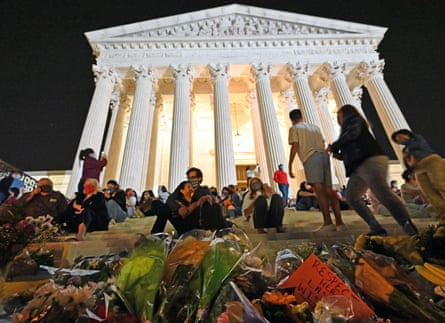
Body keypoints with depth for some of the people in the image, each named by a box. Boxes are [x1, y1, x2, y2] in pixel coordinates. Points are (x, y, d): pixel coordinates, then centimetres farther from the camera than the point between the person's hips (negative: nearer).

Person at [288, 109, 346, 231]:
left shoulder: (294, 128, 11)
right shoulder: (315, 127, 29)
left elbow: (295, 147, -2)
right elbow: (323, 144, 23)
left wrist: (290, 166, -2)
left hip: (311, 157, -6)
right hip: (324, 155, 6)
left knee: (319, 189, -13)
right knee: (329, 190, 4)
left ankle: (328, 222, -18)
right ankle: (339, 222, 1)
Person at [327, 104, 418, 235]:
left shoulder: (354, 119, 11)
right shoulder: (349, 126, 35)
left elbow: (352, 134, -12)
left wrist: (333, 146, -1)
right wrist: (339, 155, 14)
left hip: (370, 161, -9)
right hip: (359, 166, 9)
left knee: (383, 194, -21)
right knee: (351, 197, 2)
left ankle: (409, 228, -20)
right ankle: (377, 228, -2)